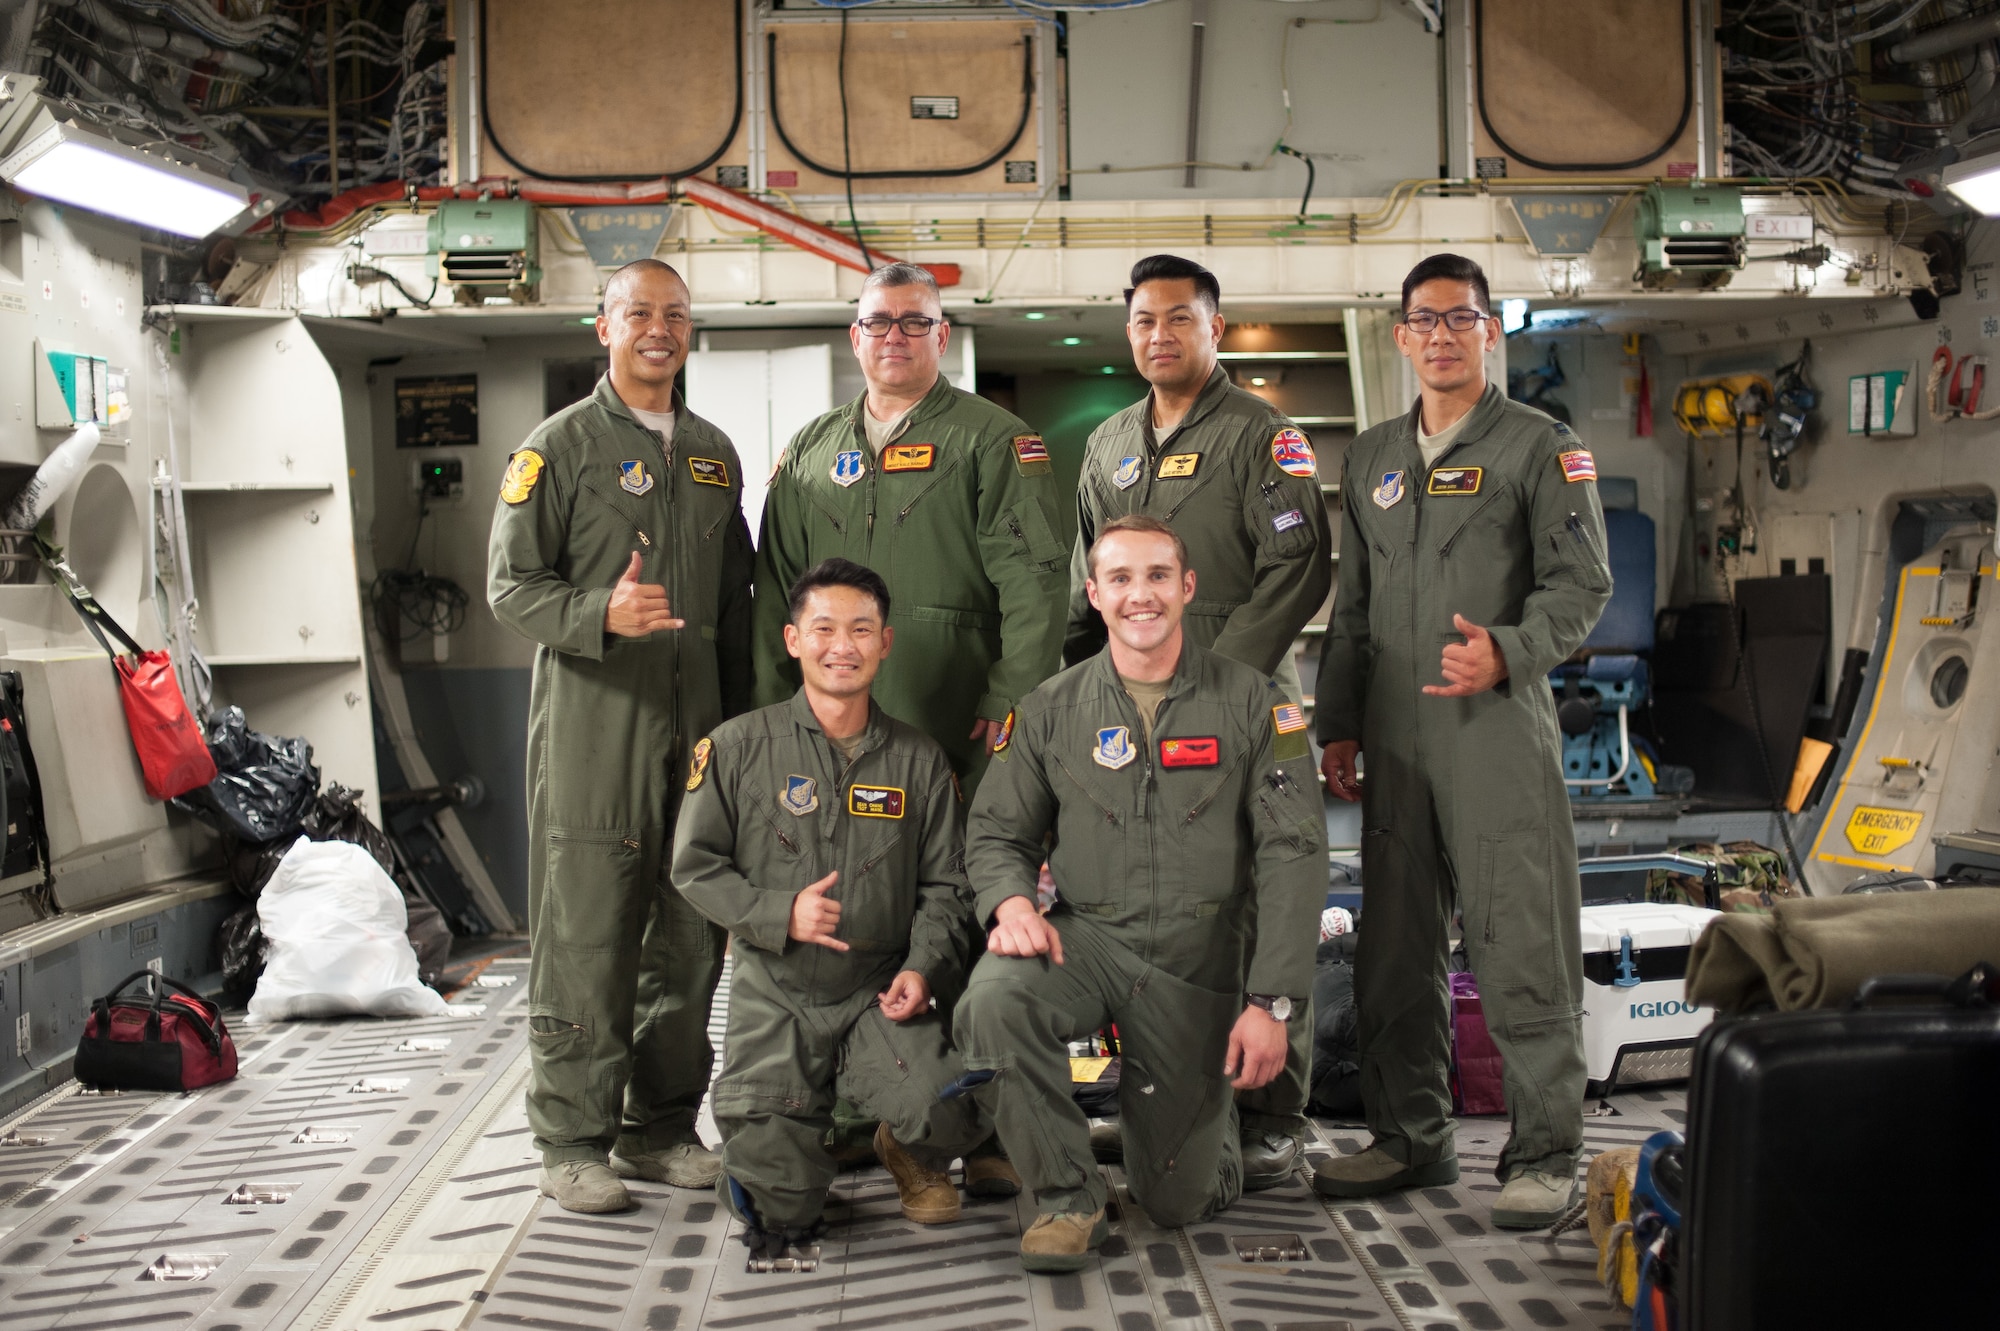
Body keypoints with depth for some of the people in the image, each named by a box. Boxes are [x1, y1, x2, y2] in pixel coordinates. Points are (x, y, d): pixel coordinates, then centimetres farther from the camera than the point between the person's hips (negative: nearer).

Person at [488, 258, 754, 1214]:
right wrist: (602, 616, -22)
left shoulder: (713, 453, 18)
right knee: (585, 939, -3)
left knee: (690, 936, 8)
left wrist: (742, 716, 14)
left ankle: (660, 1127, 20)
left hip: (696, 727, 5)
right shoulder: (560, 445, 1)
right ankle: (573, 1142, 9)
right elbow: (510, 584, -4)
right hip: (592, 722, -5)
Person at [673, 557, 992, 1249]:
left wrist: (923, 966, -10)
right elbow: (694, 865, 1)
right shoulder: (738, 747, -1)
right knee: (780, 1211, -12)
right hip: (775, 992, -1)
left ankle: (911, 1155, 14)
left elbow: (945, 884, 8)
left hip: (882, 992, 1)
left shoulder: (920, 760, 5)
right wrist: (781, 914, -14)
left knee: (947, 1115, -25)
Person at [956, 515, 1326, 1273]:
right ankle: (1066, 1198, -11)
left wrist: (1273, 1002, -13)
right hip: (1085, 936, 1)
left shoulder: (1251, 702, -2)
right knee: (992, 1004, -34)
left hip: (1199, 958, -1)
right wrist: (1011, 900, -17)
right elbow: (997, 832, 8)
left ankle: (1209, 1107, 42)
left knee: (1179, 1201, 5)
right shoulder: (1051, 708, 3)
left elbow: (1293, 854, -6)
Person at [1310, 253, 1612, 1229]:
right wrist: (1337, 726, 15)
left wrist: (1508, 654, -21)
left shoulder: (1543, 450, 3)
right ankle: (1411, 1138, 21)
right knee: (1394, 946, 9)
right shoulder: (1371, 458, 18)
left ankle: (1544, 1155, 5)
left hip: (1501, 729, -5)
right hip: (1395, 737, 5)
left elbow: (1582, 583, -4)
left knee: (1521, 945, -5)